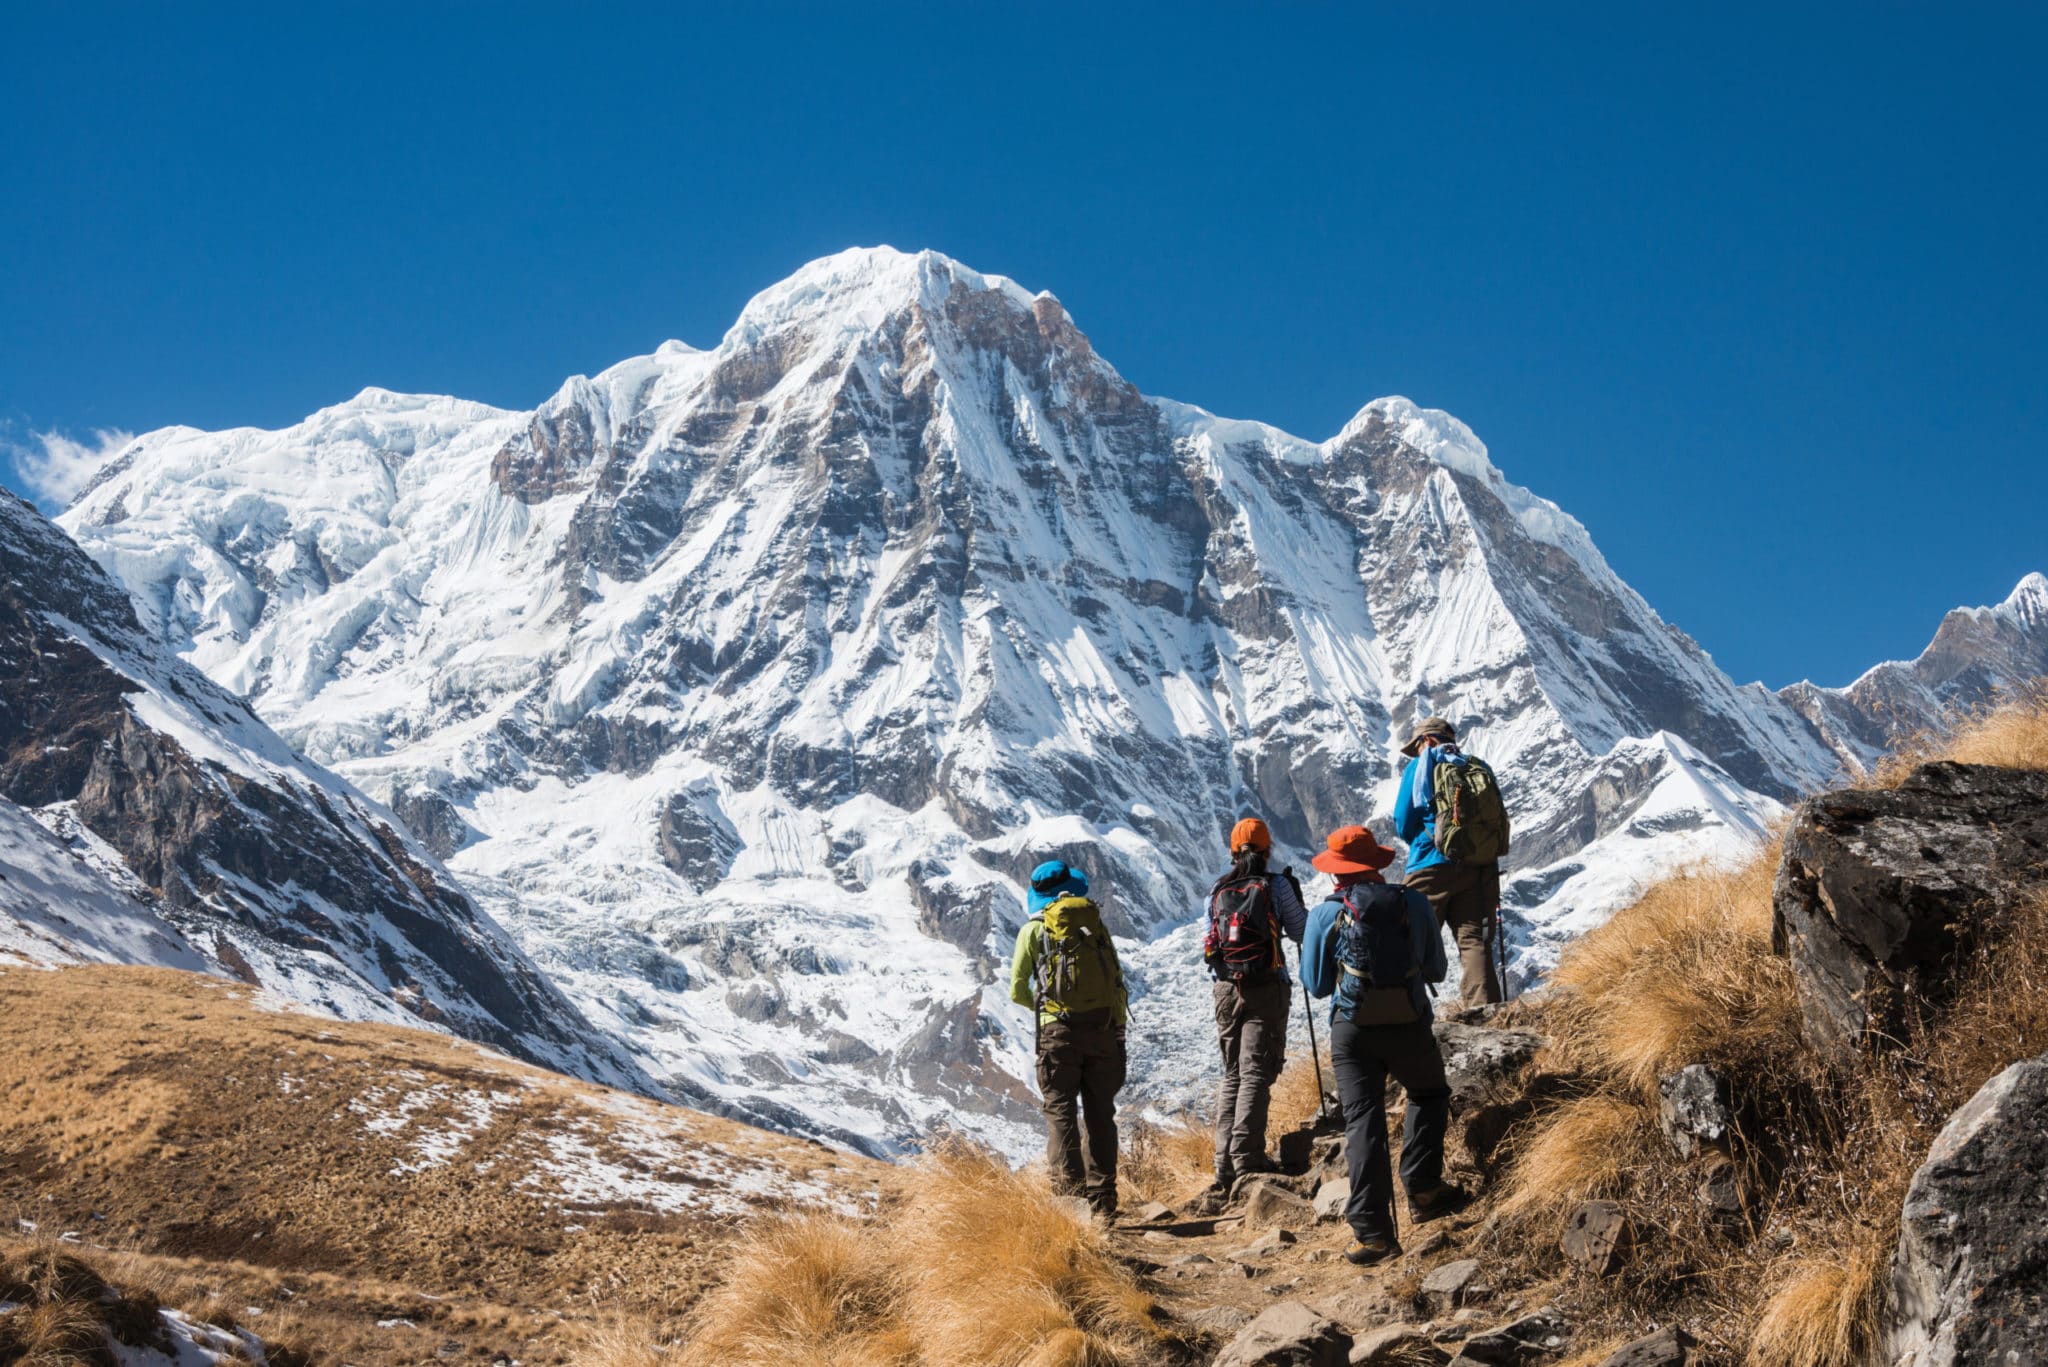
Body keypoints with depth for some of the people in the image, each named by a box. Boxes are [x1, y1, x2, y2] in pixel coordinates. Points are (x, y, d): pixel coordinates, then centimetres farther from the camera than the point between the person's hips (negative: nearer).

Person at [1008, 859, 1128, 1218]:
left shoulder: (1033, 930, 5)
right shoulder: (1095, 925, 12)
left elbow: (1018, 992, 6)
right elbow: (1117, 984, 9)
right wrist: (1118, 1033, 15)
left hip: (1060, 1028, -3)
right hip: (1103, 1027, 3)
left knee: (1061, 1108, 1)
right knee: (1100, 1111, 9)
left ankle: (1069, 1182, -14)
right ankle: (1103, 1195, 9)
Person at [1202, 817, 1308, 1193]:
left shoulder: (1218, 891, 6)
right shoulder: (1276, 885, -6)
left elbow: (1212, 939, 12)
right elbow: (1300, 933, 0)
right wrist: (1297, 898, 14)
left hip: (1226, 989, 4)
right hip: (1267, 989, -4)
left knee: (1232, 1073, 13)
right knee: (1256, 1073, -5)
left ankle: (1225, 1165, 9)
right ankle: (1246, 1158, -14)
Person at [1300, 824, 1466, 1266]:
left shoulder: (1326, 915, -3)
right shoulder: (1414, 903, 1)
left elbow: (1317, 986, 5)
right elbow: (1437, 970, 11)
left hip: (1352, 1030, -1)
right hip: (1410, 1027, 1)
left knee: (1362, 1121, 2)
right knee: (1430, 1095, 26)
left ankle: (1373, 1231, -2)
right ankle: (1422, 1189, 16)